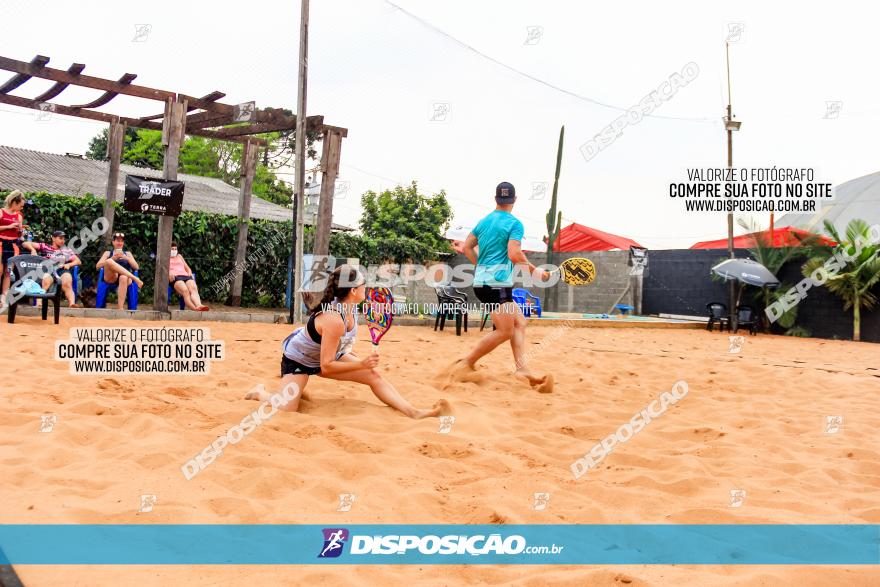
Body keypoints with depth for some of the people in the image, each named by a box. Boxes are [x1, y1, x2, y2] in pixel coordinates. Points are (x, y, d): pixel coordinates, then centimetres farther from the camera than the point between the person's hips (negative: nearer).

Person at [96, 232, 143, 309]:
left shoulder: (127, 253, 27)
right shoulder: (108, 253, 24)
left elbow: (136, 267, 13)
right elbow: (98, 266, 9)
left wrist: (126, 258, -1)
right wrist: (113, 258, -3)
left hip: (125, 276, 0)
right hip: (111, 278, 0)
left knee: (123, 278, -40)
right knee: (109, 261, -32)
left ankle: (121, 308, -51)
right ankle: (135, 278, -42)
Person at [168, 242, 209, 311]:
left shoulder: (179, 256, 36)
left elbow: (187, 268, 34)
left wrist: (190, 273, 10)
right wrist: (169, 274, -12)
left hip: (186, 276, 4)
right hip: (175, 277, -4)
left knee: (194, 289, -34)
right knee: (185, 291, -37)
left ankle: (199, 306, -62)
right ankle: (194, 309, -61)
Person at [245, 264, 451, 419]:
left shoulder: (350, 307, -13)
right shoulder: (334, 320, -37)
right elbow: (326, 367, -32)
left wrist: (349, 356, 8)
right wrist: (361, 364, -32)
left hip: (327, 354, 8)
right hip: (297, 358, -8)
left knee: (373, 375, -7)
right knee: (286, 412, -21)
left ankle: (413, 412, -13)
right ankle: (261, 394, 10)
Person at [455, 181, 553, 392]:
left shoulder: (484, 221, 14)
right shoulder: (514, 224, -8)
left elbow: (467, 247, 17)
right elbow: (514, 254, -18)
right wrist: (532, 268, -3)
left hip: (482, 280, 9)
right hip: (497, 283, -9)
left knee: (519, 322, 9)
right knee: (505, 331, -5)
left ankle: (522, 368, -1)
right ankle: (466, 363, -2)